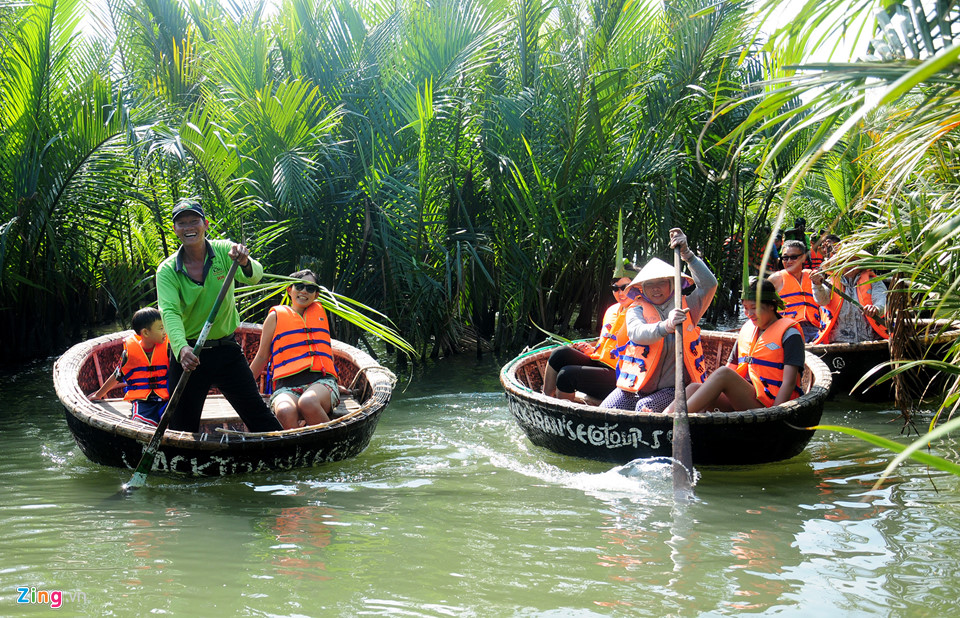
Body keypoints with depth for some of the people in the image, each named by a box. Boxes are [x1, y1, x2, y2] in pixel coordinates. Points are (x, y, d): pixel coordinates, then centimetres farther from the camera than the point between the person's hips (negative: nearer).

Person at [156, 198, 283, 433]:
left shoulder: (224, 251, -4)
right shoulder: (167, 270, -7)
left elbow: (254, 276, -22)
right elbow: (170, 312, -21)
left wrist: (245, 263, -46)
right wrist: (182, 348, -40)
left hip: (227, 351, 0)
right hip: (187, 353, 0)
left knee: (259, 417, 4)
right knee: (183, 427, 7)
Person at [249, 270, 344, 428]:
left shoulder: (320, 311, 24)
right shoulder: (276, 316, 16)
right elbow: (262, 357, 23)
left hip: (321, 380, 1)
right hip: (286, 386, -1)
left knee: (307, 402, -38)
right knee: (285, 411, -39)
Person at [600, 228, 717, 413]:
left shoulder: (686, 307, 8)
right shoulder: (636, 311, 4)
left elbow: (709, 285, -4)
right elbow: (637, 332, -18)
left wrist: (687, 254, -12)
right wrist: (665, 326, -39)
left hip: (671, 389, -1)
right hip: (636, 388, 1)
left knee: (645, 407, -30)